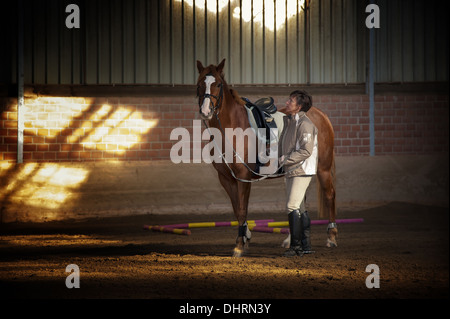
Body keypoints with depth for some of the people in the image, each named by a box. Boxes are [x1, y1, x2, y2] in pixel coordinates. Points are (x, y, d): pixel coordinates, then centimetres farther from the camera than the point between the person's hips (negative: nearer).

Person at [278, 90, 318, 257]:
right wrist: (281, 159, 5)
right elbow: (284, 146, 22)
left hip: (302, 170, -9)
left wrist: (286, 159, -18)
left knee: (292, 207, -13)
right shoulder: (288, 121, 12)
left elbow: (306, 151, -21)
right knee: (299, 208, 12)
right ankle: (305, 245, 18)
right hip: (290, 170, 9)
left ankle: (296, 246, -8)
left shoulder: (305, 124, -15)